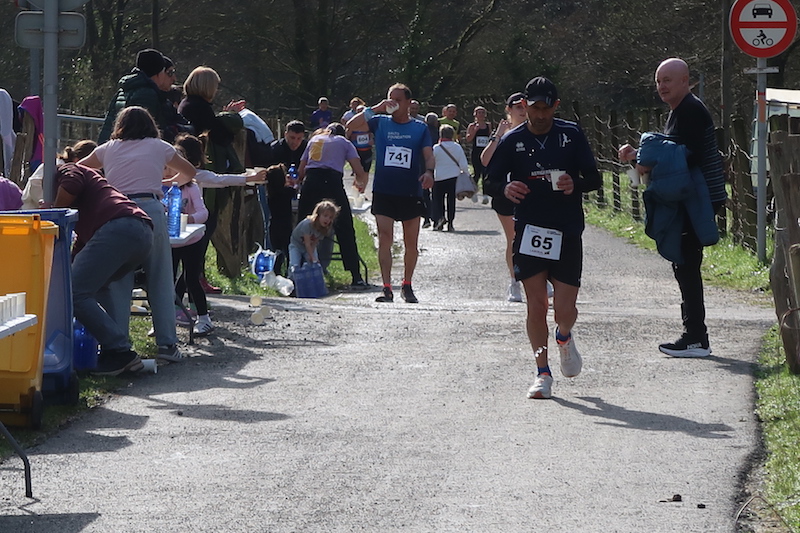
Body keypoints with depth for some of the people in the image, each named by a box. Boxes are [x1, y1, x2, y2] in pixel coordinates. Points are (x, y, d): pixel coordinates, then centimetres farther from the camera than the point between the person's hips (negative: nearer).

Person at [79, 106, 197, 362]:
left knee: (117, 282, 2)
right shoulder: (159, 148, 17)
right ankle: (167, 343, 2)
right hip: (151, 210, -1)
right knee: (160, 280, 4)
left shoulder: (108, 149, 19)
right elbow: (190, 173, 30)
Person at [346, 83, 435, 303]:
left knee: (411, 243, 7)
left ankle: (407, 286, 21)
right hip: (383, 192, 0)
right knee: (384, 239, -9)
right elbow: (352, 125, -3)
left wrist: (428, 172, -18)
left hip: (411, 193, 1)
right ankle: (387, 288, -9)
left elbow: (429, 155, 2)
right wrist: (375, 109, -9)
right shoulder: (380, 123, 7)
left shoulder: (420, 128, 7)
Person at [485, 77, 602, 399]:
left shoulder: (571, 135, 3)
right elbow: (492, 182, 8)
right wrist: (505, 188, -15)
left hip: (566, 232, -1)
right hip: (529, 231, 1)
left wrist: (575, 185, -18)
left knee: (565, 308, -5)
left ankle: (564, 337, 31)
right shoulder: (512, 140, 5)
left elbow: (595, 179, 4)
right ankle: (543, 373, 10)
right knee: (536, 304, -2)